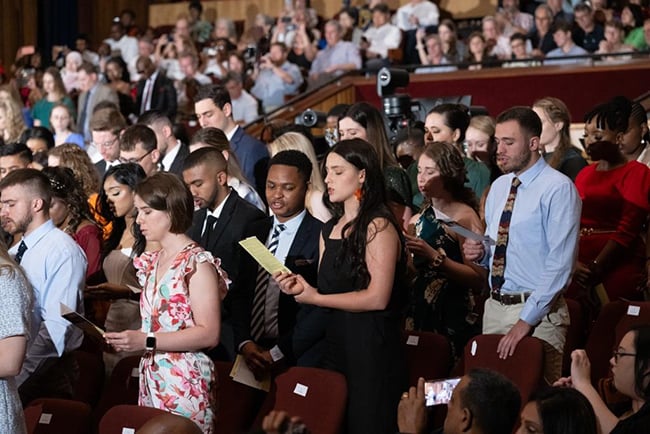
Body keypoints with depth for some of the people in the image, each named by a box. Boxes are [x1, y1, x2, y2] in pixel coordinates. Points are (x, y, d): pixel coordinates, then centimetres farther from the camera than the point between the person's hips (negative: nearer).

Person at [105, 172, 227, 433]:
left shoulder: (197, 263, -10)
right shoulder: (151, 262, 14)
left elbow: (208, 334, -16)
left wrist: (147, 341, -19)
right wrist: (129, 340, 0)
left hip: (184, 383, -7)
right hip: (151, 380, 7)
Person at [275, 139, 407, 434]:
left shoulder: (378, 226, -9)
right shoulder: (329, 230, 14)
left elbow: (377, 298, -16)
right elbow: (326, 292, 12)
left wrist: (315, 298, -9)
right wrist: (300, 288, -9)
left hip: (371, 344, -7)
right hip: (335, 340, 7)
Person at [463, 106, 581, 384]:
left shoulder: (558, 189, -11)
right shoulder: (499, 187, 13)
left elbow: (559, 264, -17)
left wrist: (526, 320, -20)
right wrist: (480, 254, 0)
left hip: (538, 312, -7)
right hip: (495, 307, 7)